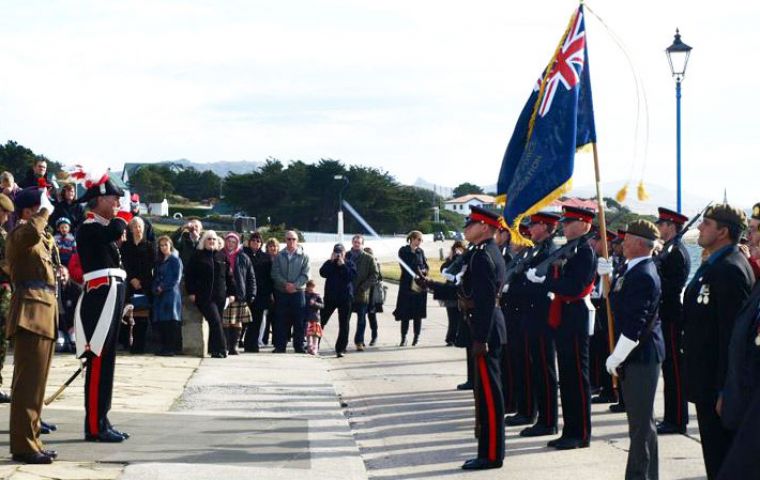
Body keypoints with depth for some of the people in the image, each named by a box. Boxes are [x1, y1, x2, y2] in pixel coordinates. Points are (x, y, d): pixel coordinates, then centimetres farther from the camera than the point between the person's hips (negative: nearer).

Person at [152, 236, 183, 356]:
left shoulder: (175, 260, 1)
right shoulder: (158, 262, 19)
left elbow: (177, 279, -6)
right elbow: (155, 277, 19)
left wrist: (163, 287, -8)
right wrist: (156, 288, 0)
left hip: (171, 293, -6)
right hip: (159, 296, 6)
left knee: (170, 321, -11)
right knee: (160, 322, 1)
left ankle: (170, 348, -13)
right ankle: (163, 347, 5)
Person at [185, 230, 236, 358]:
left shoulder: (222, 257, 14)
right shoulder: (197, 256, 5)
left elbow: (229, 276, 15)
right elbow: (189, 275, 3)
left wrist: (231, 293, 9)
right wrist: (191, 292, -5)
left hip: (220, 296, 4)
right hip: (204, 296, -4)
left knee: (216, 322, 3)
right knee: (215, 321, -16)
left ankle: (214, 350, 11)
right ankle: (221, 349, -18)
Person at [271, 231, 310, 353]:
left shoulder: (303, 256, 4)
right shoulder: (279, 256, 7)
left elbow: (305, 275, -3)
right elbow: (275, 273, 0)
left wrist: (295, 285, -16)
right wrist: (285, 284, -15)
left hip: (298, 292, -1)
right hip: (282, 293, 1)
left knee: (299, 320, 0)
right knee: (282, 320, 1)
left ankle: (299, 346, 5)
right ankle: (280, 346, 5)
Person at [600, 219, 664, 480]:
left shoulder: (643, 275, -20)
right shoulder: (638, 270, 11)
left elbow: (635, 324, -24)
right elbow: (617, 300, 25)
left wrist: (615, 358, -19)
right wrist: (607, 275, 13)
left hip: (641, 355, -11)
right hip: (640, 354, 11)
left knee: (641, 420, -6)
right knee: (641, 419, 16)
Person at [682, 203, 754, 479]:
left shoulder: (729, 270, -19)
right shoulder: (713, 265, 14)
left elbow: (732, 333, -23)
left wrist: (725, 391, -23)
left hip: (719, 385, -10)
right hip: (709, 383, 10)